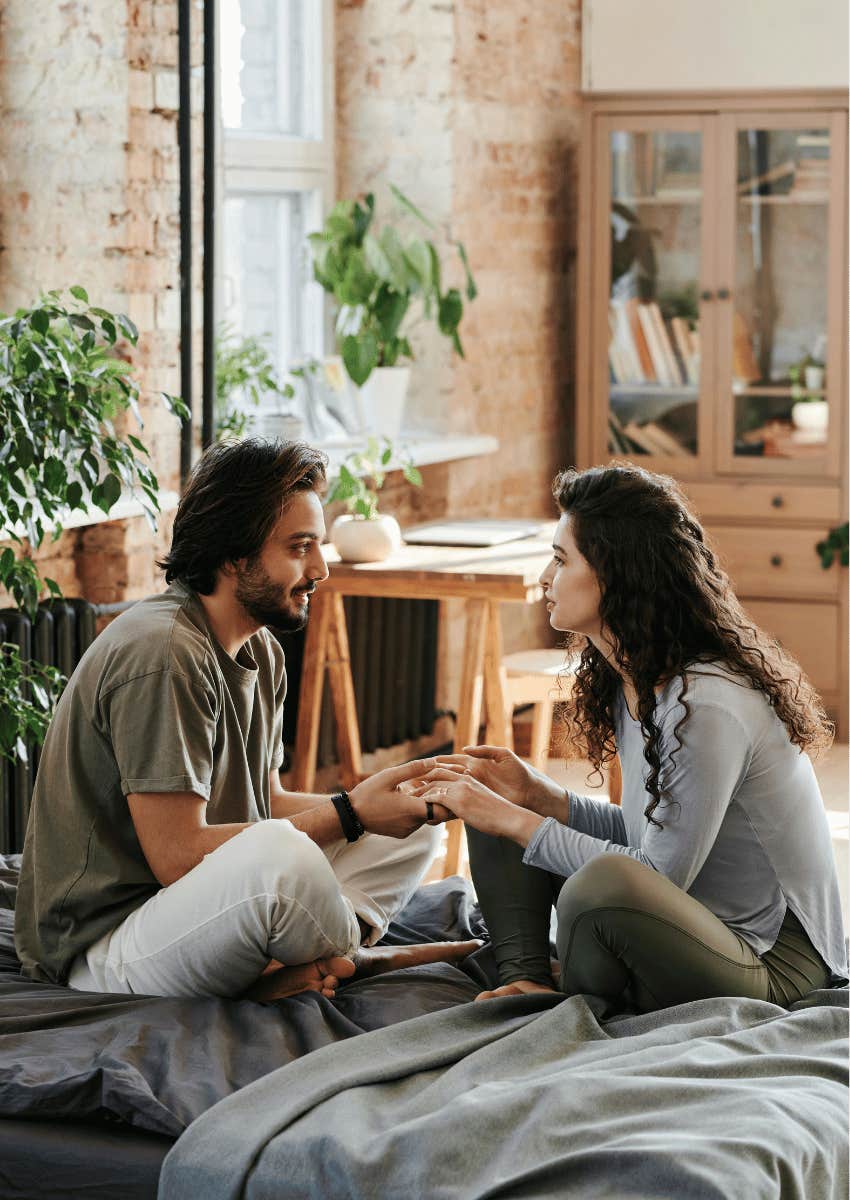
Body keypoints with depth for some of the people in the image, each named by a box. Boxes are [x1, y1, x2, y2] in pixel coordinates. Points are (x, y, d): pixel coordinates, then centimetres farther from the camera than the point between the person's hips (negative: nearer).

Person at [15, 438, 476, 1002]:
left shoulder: (263, 653, 11)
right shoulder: (161, 653, -22)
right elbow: (177, 855, -25)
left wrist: (386, 801, -4)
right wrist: (349, 812, -19)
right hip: (102, 947, -10)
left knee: (414, 827, 9)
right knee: (279, 857, -38)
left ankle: (295, 968, -14)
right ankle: (358, 955, -6)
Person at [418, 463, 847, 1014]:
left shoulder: (707, 707, -26)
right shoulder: (632, 683, 4)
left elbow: (658, 875, -22)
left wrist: (516, 822, -16)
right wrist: (537, 795, -2)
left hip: (772, 963, -9)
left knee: (602, 886, -38)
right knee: (493, 803, 7)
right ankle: (526, 979, -7)